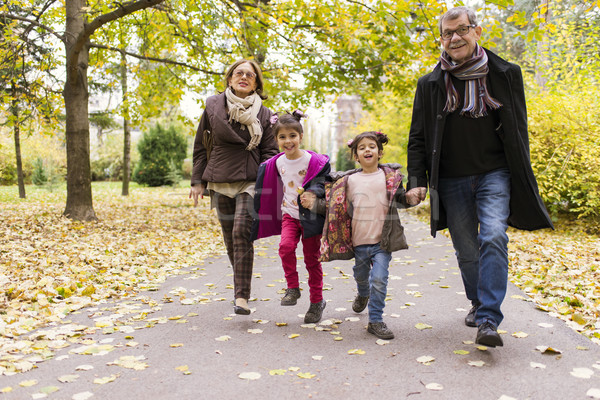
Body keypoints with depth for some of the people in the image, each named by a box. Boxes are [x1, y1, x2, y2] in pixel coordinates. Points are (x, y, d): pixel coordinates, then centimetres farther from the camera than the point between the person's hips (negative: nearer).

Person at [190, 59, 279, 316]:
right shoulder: (213, 106, 7)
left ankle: (241, 296, -16)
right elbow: (201, 146, 11)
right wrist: (198, 181, 7)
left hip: (249, 181, -2)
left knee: (242, 231, -18)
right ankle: (241, 285, 27)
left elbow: (269, 151, 6)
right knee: (229, 237, 8)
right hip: (220, 182, 2)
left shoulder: (263, 114, 5)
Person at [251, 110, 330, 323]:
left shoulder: (314, 160, -13)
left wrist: (313, 194, -28)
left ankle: (317, 301, 19)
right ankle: (292, 288, -2)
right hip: (289, 213, 3)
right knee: (286, 246, -21)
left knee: (312, 259, 4)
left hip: (311, 216, -3)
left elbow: (324, 182, -10)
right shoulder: (277, 162, 2)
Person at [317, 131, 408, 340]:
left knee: (378, 280, -11)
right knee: (361, 277, 21)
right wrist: (314, 204, -6)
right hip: (359, 242, 2)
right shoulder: (348, 180, 2)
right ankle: (363, 295, 55)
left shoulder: (390, 177, 0)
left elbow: (401, 200, 4)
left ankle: (376, 321, 2)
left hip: (383, 241, -2)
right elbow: (335, 207, 5)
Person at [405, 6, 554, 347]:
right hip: (452, 181, 2)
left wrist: (522, 177, 8)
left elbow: (519, 130, 10)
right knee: (466, 250, 9)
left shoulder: (506, 74, 4)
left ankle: (489, 320, -16)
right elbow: (418, 138, 5)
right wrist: (416, 181, -5)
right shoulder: (430, 84, 5)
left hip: (494, 175, -1)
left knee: (494, 237, -20)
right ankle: (478, 303, 32)